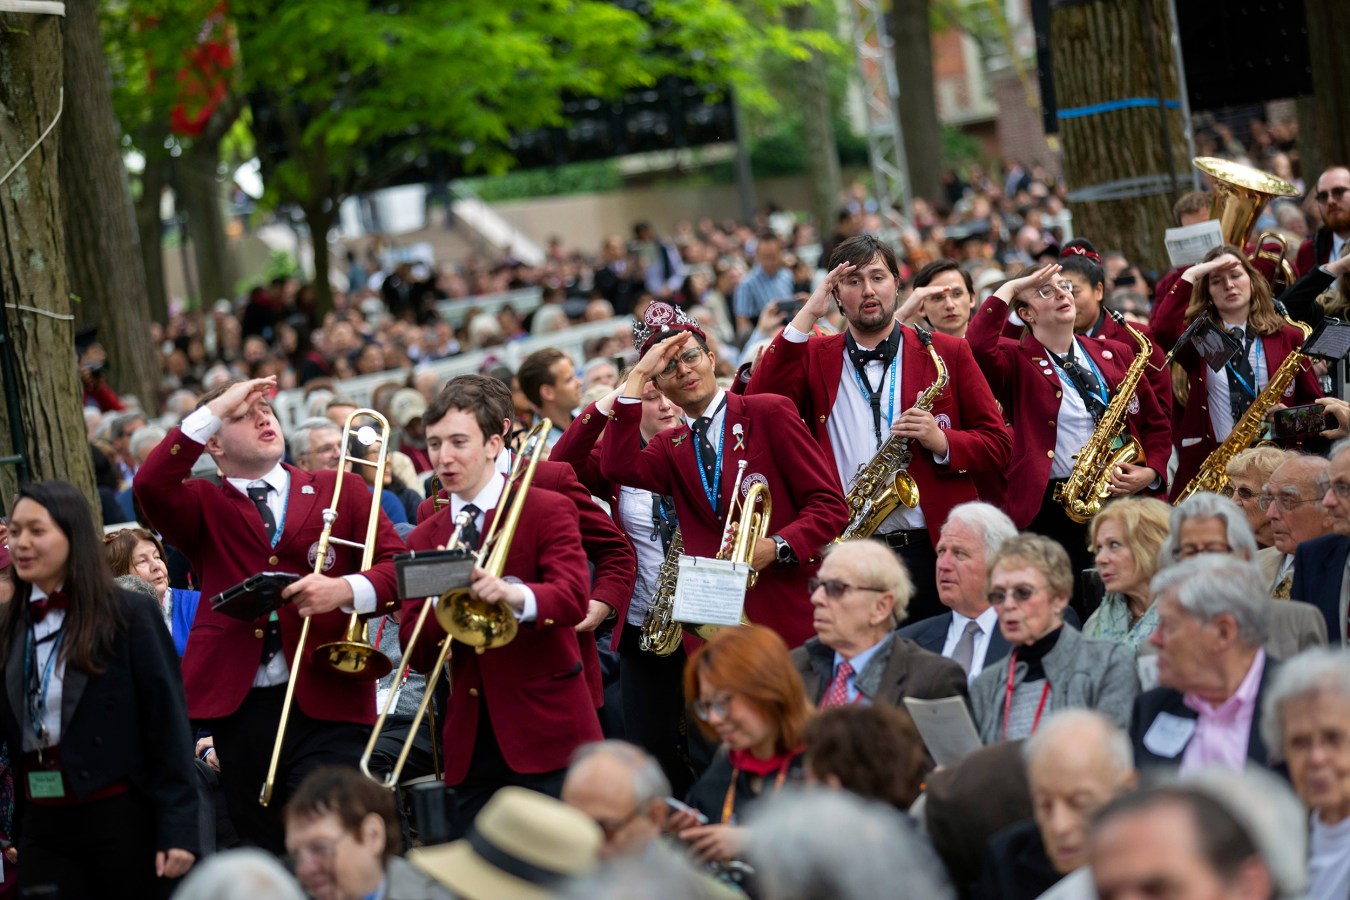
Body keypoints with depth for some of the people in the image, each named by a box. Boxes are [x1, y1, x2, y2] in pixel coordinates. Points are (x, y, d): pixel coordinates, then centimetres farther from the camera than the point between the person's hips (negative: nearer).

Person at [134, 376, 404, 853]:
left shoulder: (340, 490, 15)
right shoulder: (203, 506, 13)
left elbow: (398, 565, 6)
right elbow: (151, 486, -8)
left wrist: (347, 589, -13)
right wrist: (214, 410, -8)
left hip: (326, 704, -1)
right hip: (236, 706, 1)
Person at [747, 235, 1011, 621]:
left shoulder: (948, 354, 9)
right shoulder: (814, 358, 11)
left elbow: (998, 444, 9)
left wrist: (942, 443, -12)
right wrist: (806, 316, -6)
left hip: (934, 550, 0)